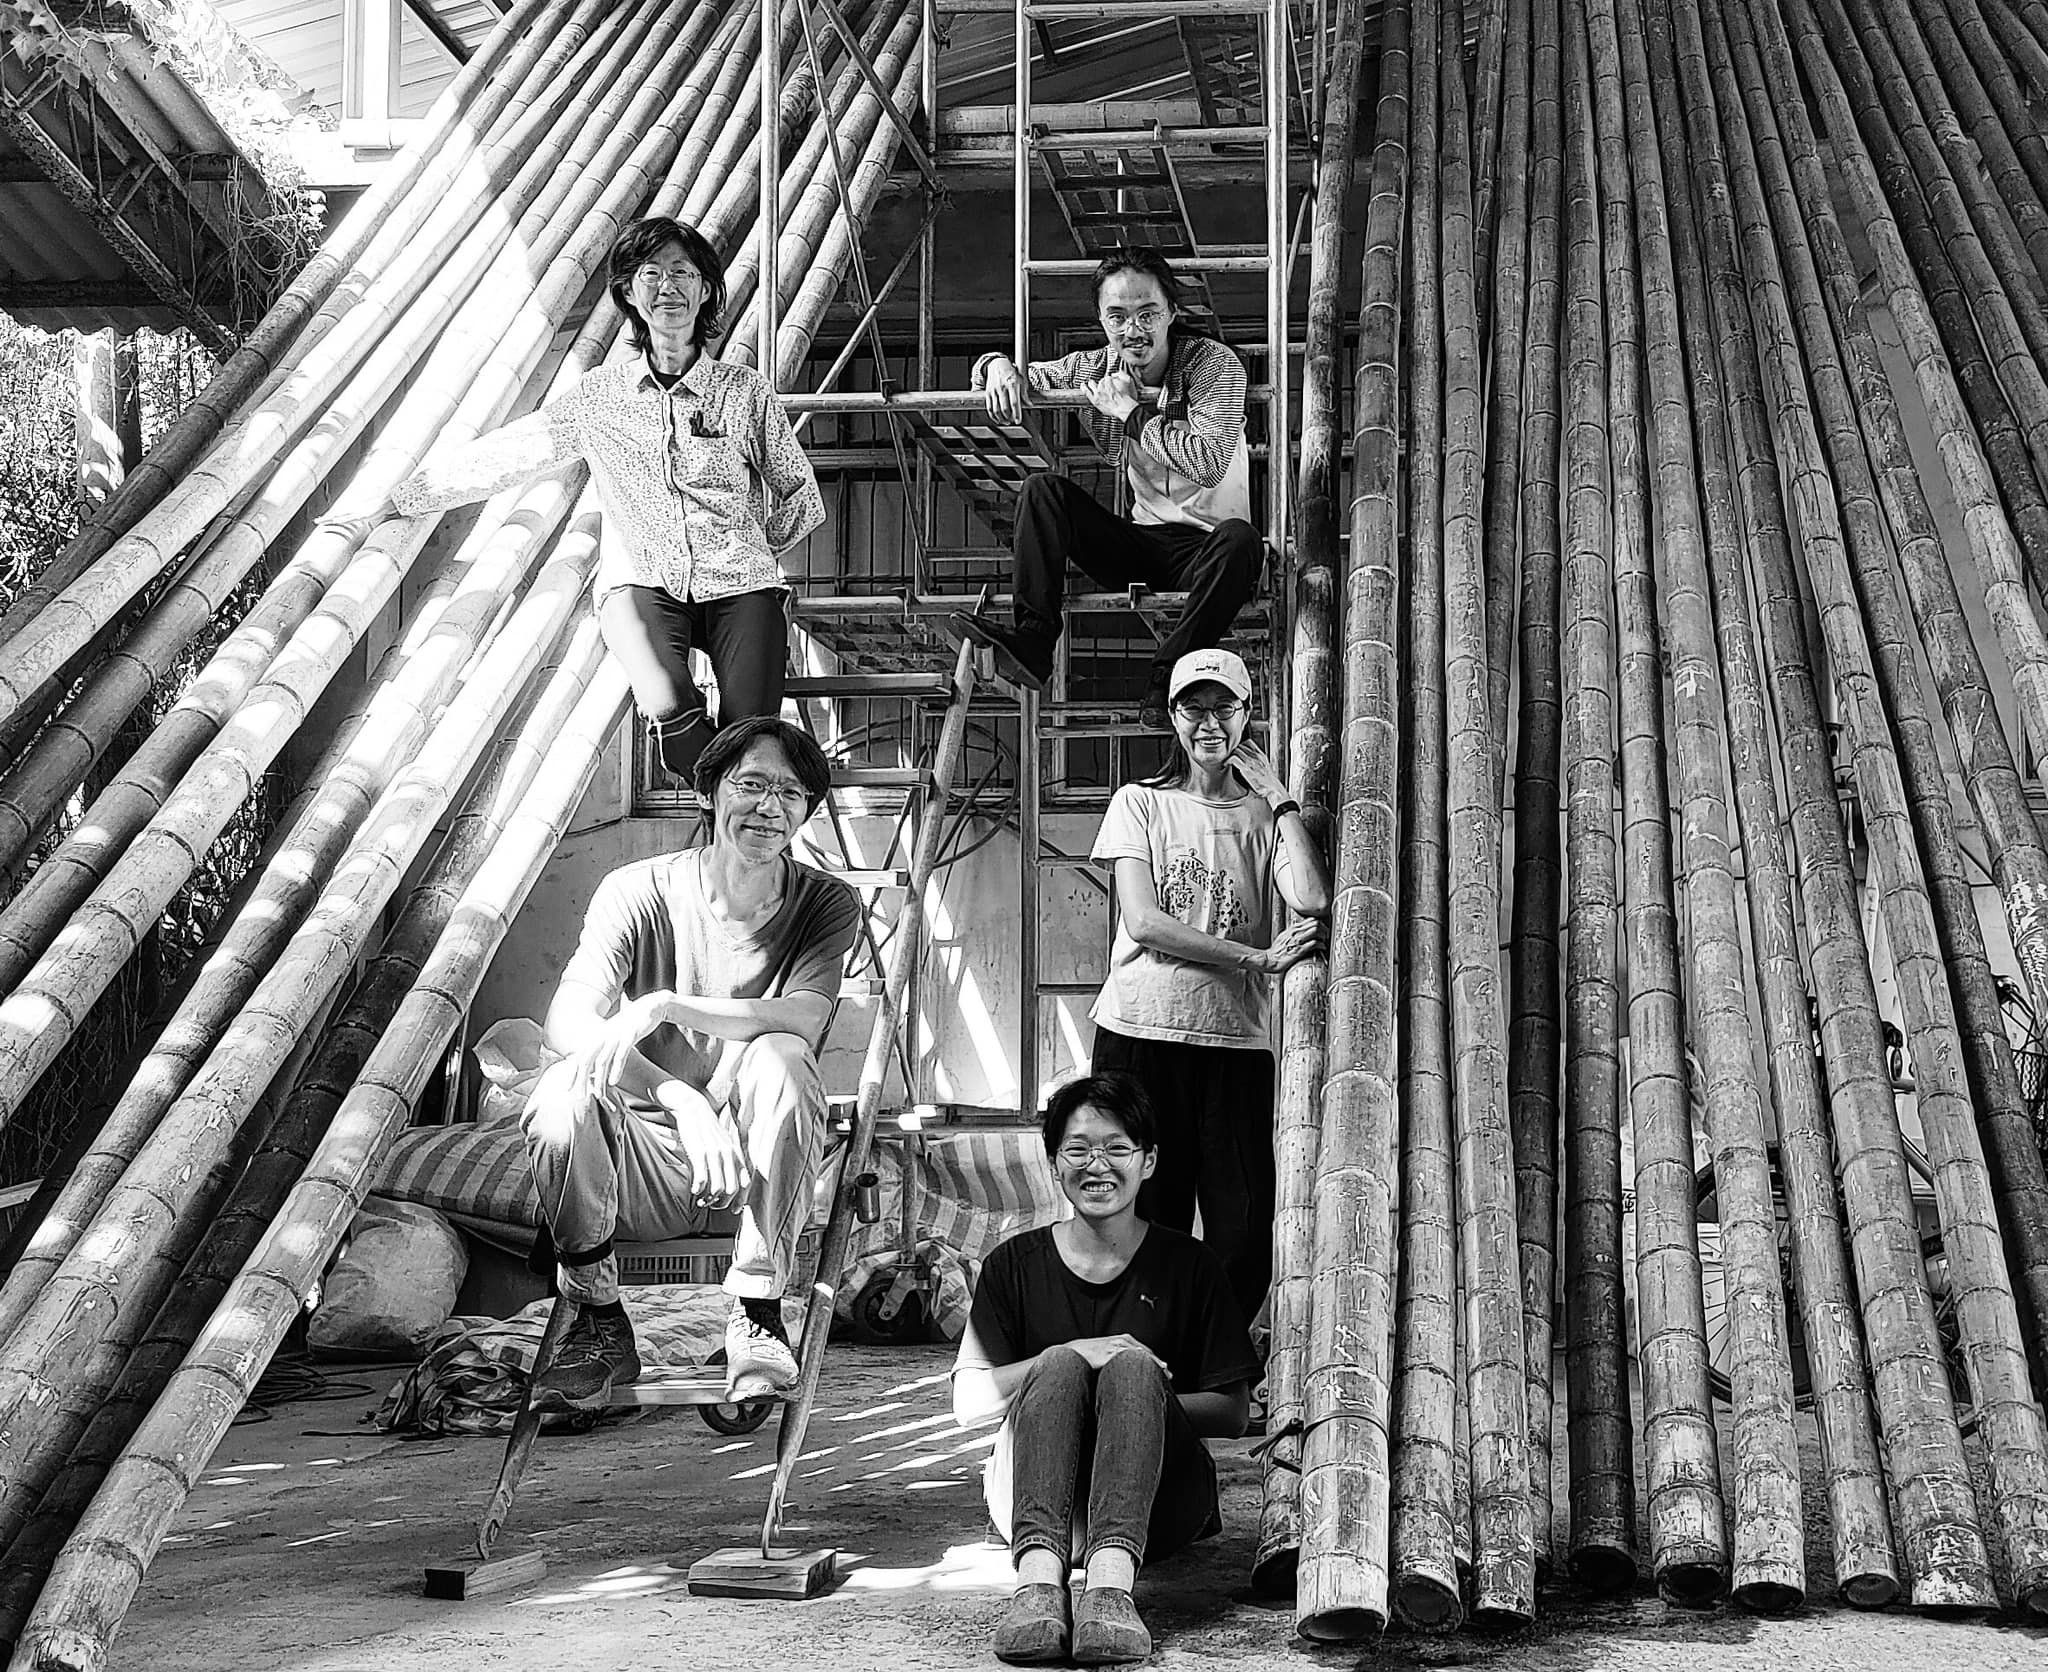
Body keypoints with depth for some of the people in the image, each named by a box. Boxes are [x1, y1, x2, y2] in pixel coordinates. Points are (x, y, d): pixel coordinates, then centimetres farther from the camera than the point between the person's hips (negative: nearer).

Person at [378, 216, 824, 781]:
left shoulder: (745, 391, 8)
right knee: (667, 708, -32)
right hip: (641, 583, 0)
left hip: (737, 584, 1)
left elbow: (798, 494, 20)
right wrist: (393, 505, 17)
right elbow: (499, 456, 15)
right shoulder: (600, 396, 9)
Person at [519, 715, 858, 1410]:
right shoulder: (639, 891, -5)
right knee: (565, 1089, -31)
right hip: (648, 1155, 0)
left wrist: (664, 1007, -34)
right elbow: (567, 1021, -20)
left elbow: (804, 1017, -21)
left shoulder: (827, 904, -2)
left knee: (781, 1058, -31)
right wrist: (682, 1100, -36)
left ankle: (758, 1318, -21)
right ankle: (600, 1326, -12)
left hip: (757, 1164, 0)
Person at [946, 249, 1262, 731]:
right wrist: (999, 366, -9)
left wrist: (1132, 411, -20)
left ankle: (1165, 683, -35)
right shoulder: (1097, 369, 3)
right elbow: (1022, 376, 16)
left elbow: (1209, 464, -26)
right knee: (1044, 489, -14)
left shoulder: (1214, 365, -11)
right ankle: (1030, 645, -28)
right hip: (1139, 544, 4)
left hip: (1205, 546, -4)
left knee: (1240, 540, -38)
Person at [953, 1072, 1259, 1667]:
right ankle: (1038, 1572, -52)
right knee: (1059, 1362, -26)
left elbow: (1232, 1413, 5)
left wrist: (1135, 1393, -10)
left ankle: (1112, 1575, -53)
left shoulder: (1189, 1266, 8)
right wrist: (1075, 1356, -12)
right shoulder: (1015, 1265, 10)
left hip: (1158, 1505, 0)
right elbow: (968, 1402, 1)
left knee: (1132, 1364, -27)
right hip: (1033, 1497, 1)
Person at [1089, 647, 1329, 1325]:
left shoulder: (1263, 814, 13)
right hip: (1142, 1032, -2)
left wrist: (1278, 798, 1)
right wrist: (1258, 956, -9)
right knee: (1144, 1225, -2)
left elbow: (1313, 900, -7)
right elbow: (1143, 921, -4)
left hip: (1237, 1039, 2)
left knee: (1244, 1238, -4)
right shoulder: (1139, 803, 8)